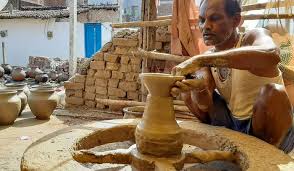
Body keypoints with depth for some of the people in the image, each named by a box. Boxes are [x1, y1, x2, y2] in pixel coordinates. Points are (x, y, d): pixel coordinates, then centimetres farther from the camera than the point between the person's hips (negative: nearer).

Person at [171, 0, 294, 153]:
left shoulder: (253, 37, -14)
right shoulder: (208, 57, -1)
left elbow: (271, 55, -42)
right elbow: (206, 106, -13)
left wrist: (200, 60, -43)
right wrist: (199, 88, -37)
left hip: (269, 131, -4)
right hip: (231, 126, 4)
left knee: (272, 91, -33)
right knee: (187, 89, -4)